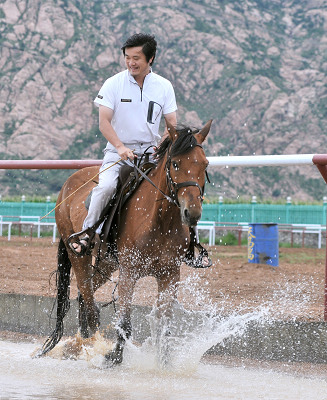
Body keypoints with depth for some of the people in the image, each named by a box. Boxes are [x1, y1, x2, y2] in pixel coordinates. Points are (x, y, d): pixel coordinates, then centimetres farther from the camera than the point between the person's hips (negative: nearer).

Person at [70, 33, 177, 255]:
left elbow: (172, 124, 5)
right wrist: (121, 147, -21)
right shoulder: (114, 84, -2)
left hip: (150, 150, 2)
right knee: (106, 186, -29)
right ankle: (88, 233, -17)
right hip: (118, 150, -2)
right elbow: (104, 122, -6)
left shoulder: (164, 86, 4)